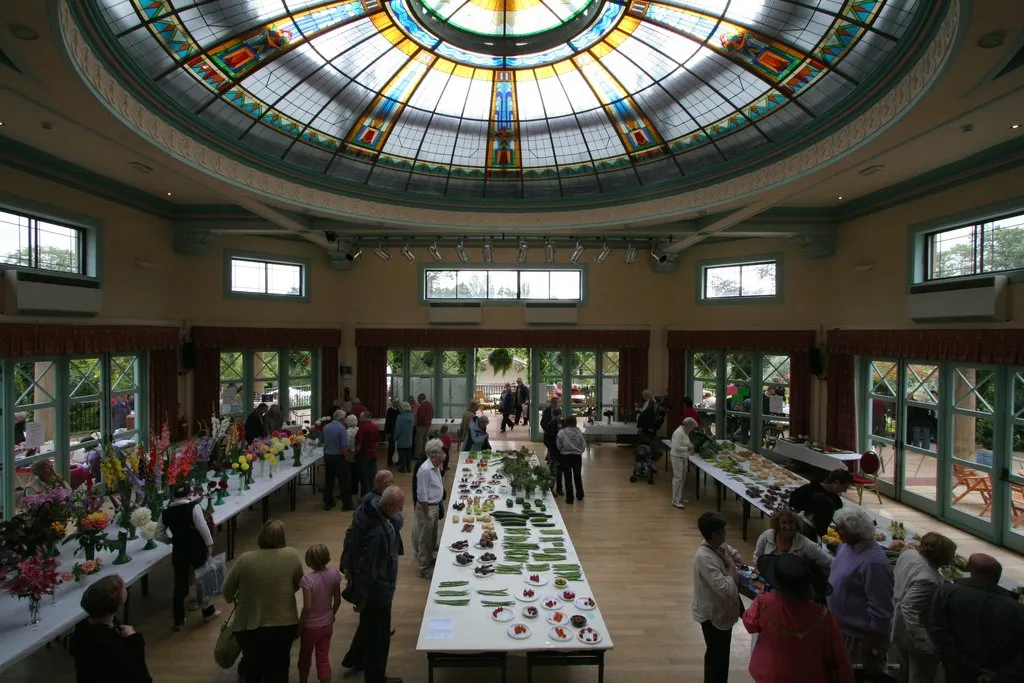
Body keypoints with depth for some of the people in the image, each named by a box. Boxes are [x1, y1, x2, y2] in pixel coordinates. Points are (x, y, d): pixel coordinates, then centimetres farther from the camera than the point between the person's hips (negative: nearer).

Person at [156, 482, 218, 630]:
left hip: (179, 551, 3)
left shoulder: (166, 512, 1)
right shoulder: (193, 506, -13)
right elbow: (202, 527, -17)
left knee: (180, 584, 13)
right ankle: (208, 611, 27)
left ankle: (179, 621, 21)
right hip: (197, 549, -3)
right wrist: (209, 544, -8)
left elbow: (159, 534, 7)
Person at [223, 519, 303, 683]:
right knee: (279, 669, 19)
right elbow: (298, 584, 2)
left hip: (249, 626, 0)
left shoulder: (244, 560, -14)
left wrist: (232, 599, 22)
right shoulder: (292, 555, -13)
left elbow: (227, 590, 0)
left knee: (253, 668, 24)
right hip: (284, 624, 0)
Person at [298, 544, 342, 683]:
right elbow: (337, 600, -2)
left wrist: (299, 625, -7)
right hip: (327, 624, 3)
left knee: (305, 656, 22)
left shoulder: (307, 580, -27)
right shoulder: (334, 574, -13)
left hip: (310, 626, -3)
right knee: (324, 658, 14)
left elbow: (307, 607, -24)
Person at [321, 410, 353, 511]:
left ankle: (328, 503, 24)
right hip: (338, 457, -6)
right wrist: (346, 457, -7)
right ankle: (347, 504, 7)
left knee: (328, 481, 16)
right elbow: (344, 446, -20)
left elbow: (324, 441, 11)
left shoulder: (325, 427, 1)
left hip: (327, 456, 7)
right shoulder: (341, 428, -19)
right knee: (344, 481, 3)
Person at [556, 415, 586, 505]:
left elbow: (558, 446, -7)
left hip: (565, 457, -2)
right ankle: (579, 495, 34)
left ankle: (569, 498, 10)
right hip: (577, 457, 2)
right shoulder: (579, 432, -11)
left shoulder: (562, 433, -14)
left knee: (568, 478, 7)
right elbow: (583, 447, -4)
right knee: (578, 476, 20)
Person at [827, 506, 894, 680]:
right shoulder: (847, 545, -3)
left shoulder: (873, 562, -32)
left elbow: (881, 611, -26)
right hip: (841, 628, 8)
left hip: (860, 637, -8)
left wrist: (874, 648, -18)